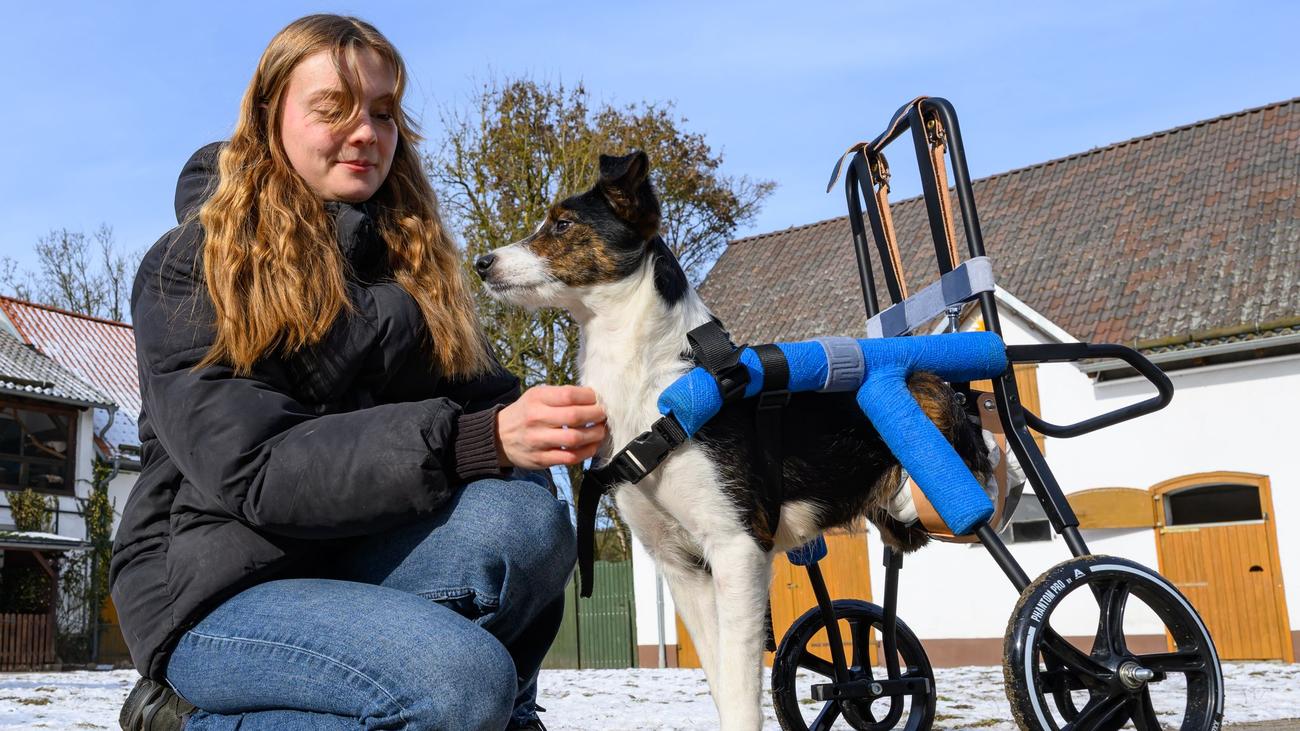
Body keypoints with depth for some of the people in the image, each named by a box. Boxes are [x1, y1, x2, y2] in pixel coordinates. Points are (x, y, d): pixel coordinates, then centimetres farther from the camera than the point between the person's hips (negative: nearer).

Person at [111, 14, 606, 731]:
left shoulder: (408, 259, 10)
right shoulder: (189, 267, -8)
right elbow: (254, 471, -20)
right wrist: (476, 442, -32)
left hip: (354, 560, 4)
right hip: (214, 590, -4)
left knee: (525, 517, -27)